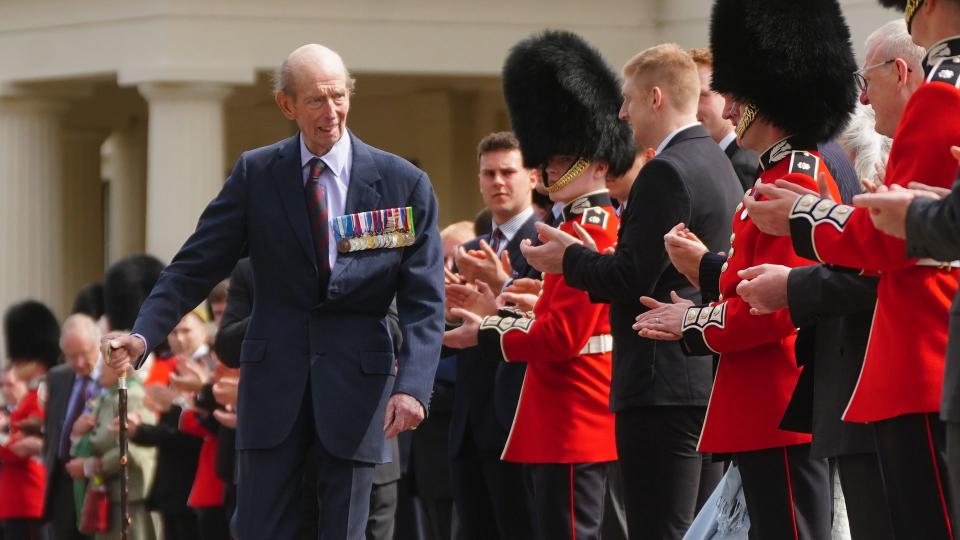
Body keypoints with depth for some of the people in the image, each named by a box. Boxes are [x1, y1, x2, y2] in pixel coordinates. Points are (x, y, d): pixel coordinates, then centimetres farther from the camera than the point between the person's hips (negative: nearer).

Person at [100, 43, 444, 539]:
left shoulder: (404, 182, -2)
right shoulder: (255, 174, 2)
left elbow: (424, 299, -3)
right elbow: (197, 265, 1)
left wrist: (413, 385, -16)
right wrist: (144, 334, -14)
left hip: (357, 379, -1)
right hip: (274, 374, 1)